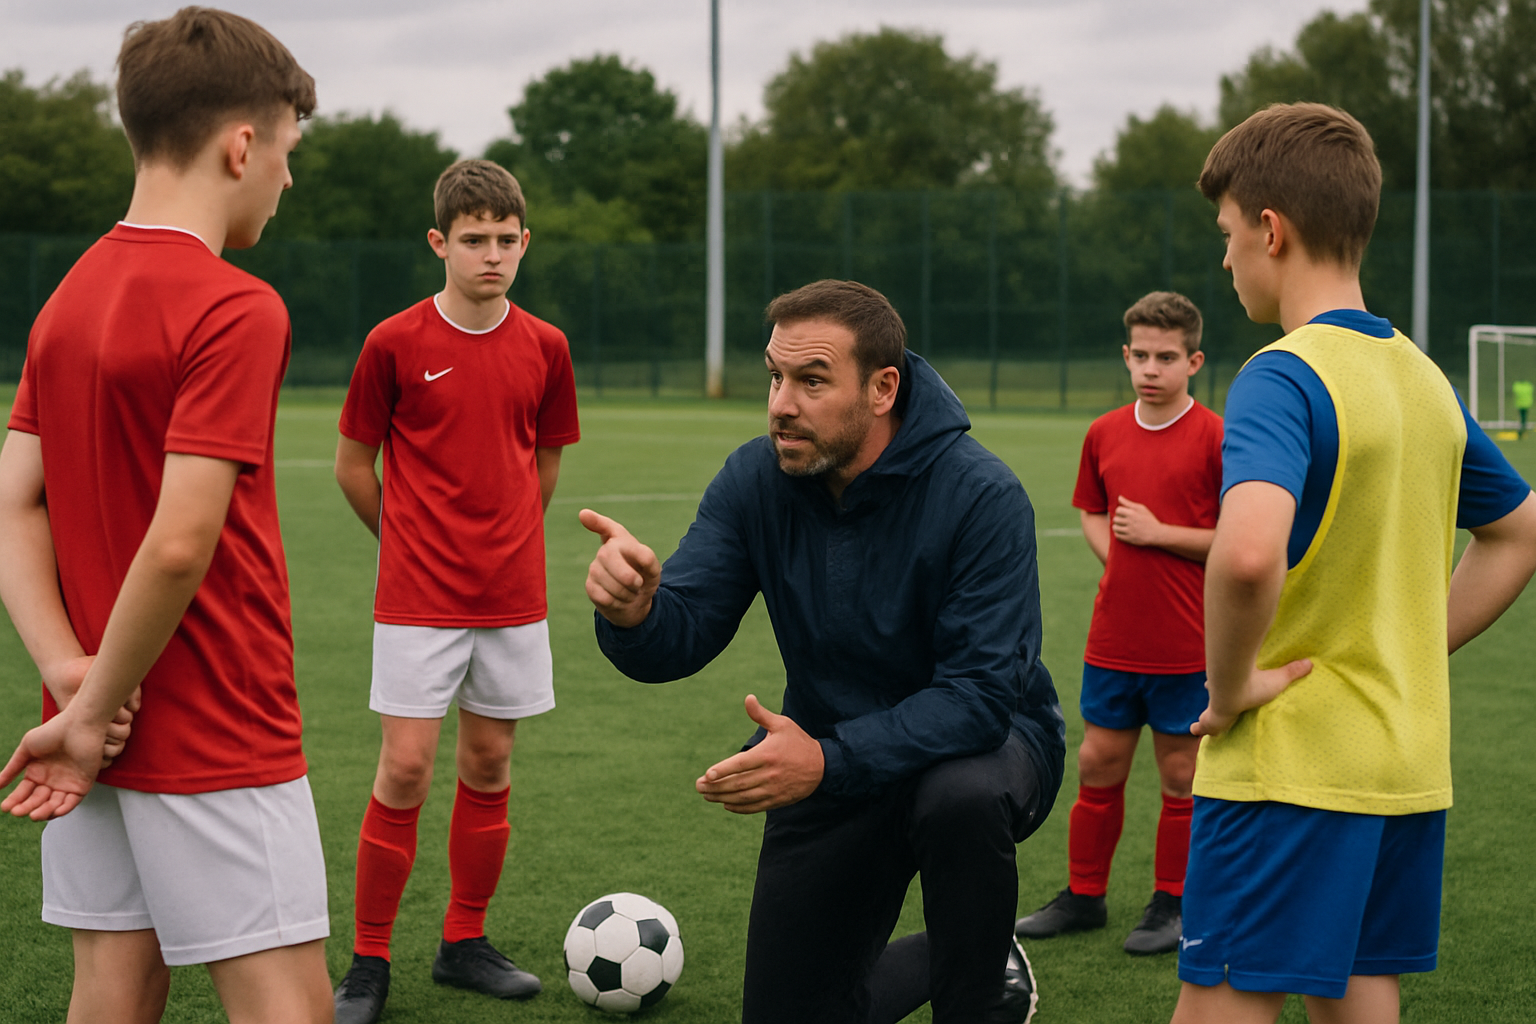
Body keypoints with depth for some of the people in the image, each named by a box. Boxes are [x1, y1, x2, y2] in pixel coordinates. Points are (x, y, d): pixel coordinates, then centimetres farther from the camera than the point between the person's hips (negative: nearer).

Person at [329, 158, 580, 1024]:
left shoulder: (544, 348, 3)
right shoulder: (395, 344, -7)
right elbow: (354, 464, 3)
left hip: (513, 596, 4)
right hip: (417, 598, -3)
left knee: (489, 765, 9)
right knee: (406, 771, -5)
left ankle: (466, 943, 23)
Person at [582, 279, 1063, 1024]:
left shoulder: (980, 496, -27)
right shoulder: (755, 481, -11)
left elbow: (982, 691, -32)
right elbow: (675, 645, -18)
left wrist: (830, 761, -43)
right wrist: (634, 612, -43)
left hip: (983, 740, -5)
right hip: (828, 762, 5)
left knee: (960, 794, -41)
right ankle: (975, 961, 35)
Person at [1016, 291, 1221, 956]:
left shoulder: (1215, 438, -9)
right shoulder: (1104, 435, 6)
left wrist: (1158, 533, -14)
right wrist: (1114, 556, 2)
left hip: (1186, 646, -4)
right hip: (1113, 641, 5)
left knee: (1180, 774, 6)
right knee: (1097, 764, 10)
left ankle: (1171, 904, 19)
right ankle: (1084, 896, 23)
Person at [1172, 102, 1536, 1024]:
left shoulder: (1284, 377, -16)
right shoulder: (1423, 378, 10)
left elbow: (1248, 552, -35)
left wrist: (1229, 686, -19)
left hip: (1288, 767, -8)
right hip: (1409, 767, 8)